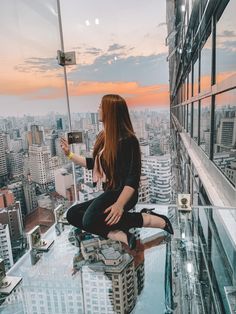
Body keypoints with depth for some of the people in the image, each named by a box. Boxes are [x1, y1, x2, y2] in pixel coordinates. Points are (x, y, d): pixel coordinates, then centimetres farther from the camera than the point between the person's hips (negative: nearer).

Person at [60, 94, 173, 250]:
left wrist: (120, 204, -32)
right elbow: (94, 163, 24)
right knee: (72, 214, 4)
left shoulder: (127, 140, -14)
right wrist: (70, 154, 23)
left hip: (121, 193, -9)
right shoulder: (104, 137, 11)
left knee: (90, 220, -31)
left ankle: (150, 219, -17)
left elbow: (133, 177, -19)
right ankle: (120, 235, -15)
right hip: (109, 193, 9)